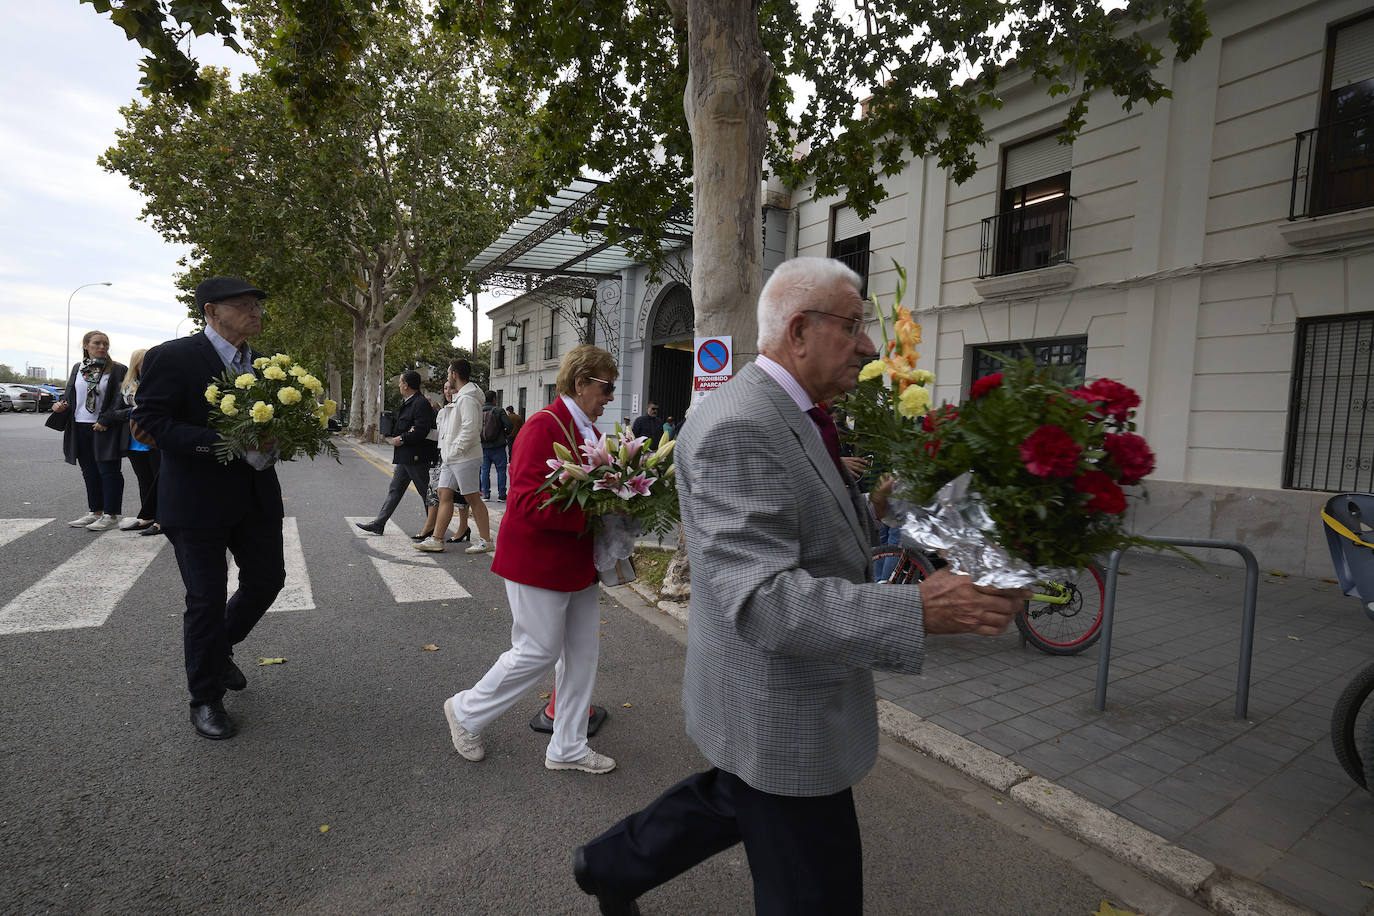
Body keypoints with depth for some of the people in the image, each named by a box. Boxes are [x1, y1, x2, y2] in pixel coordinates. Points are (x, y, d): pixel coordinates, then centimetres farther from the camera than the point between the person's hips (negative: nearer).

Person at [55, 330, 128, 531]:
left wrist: (104, 421, -17)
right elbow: (70, 393, 21)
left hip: (105, 429, -6)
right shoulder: (77, 369, 12)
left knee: (108, 471, -3)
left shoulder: (118, 370, -4)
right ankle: (95, 512, 20)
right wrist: (62, 405, 0)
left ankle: (111, 515, 2)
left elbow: (121, 400, -10)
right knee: (89, 472, 12)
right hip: (80, 427, 6)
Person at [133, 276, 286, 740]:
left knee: (267, 579, 13)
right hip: (197, 501, -6)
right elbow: (150, 422, -16)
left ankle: (218, 647, 41)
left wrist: (268, 444, -7)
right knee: (206, 599, 4)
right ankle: (205, 697, 23)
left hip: (255, 496, 6)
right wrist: (225, 442, -27)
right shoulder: (172, 357, -10)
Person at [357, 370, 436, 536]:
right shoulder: (406, 403, 18)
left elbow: (421, 430, -23)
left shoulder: (421, 403, -15)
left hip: (416, 457, -10)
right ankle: (378, 524, 18)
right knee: (394, 490, 12)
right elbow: (397, 426, 19)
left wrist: (402, 439, -15)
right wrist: (397, 432, -3)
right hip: (405, 457, 10)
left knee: (426, 492, -2)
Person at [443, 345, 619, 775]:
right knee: (538, 652, 4)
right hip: (540, 561, -9)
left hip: (579, 563, 9)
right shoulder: (545, 426, -18)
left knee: (584, 651, 13)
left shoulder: (589, 430, 11)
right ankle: (466, 711, 30)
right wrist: (590, 514, -28)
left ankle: (567, 748, 30)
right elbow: (528, 502, -26)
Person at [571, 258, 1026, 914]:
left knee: (734, 798, 31)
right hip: (779, 715, -10)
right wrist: (917, 609, -37)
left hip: (790, 695, 10)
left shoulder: (787, 415, 7)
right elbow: (762, 600, -33)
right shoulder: (737, 427, -27)